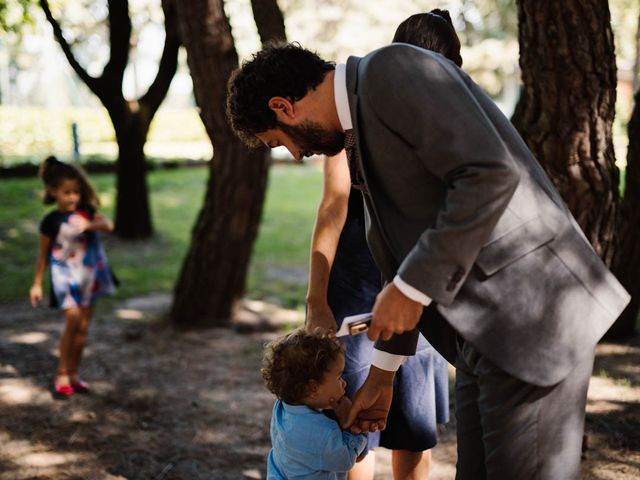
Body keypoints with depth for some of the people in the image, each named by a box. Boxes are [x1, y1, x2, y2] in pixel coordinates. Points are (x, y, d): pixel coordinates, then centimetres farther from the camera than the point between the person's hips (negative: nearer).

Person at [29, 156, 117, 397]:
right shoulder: (51, 221, -6)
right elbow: (43, 253, 1)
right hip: (65, 275, -3)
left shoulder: (87, 212, -1)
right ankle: (62, 373, -3)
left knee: (83, 326, 8)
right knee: (73, 318, -17)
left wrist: (89, 224, -37)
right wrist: (37, 284, 4)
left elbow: (108, 225, -18)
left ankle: (73, 373, 21)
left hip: (88, 275, 3)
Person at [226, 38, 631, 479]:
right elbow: (402, 246, 23)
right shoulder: (364, 121, 17)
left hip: (530, 309, -10)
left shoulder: (391, 70, -11)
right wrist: (382, 374, 27)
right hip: (485, 325, 10)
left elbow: (490, 176, -23)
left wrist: (412, 289, -16)